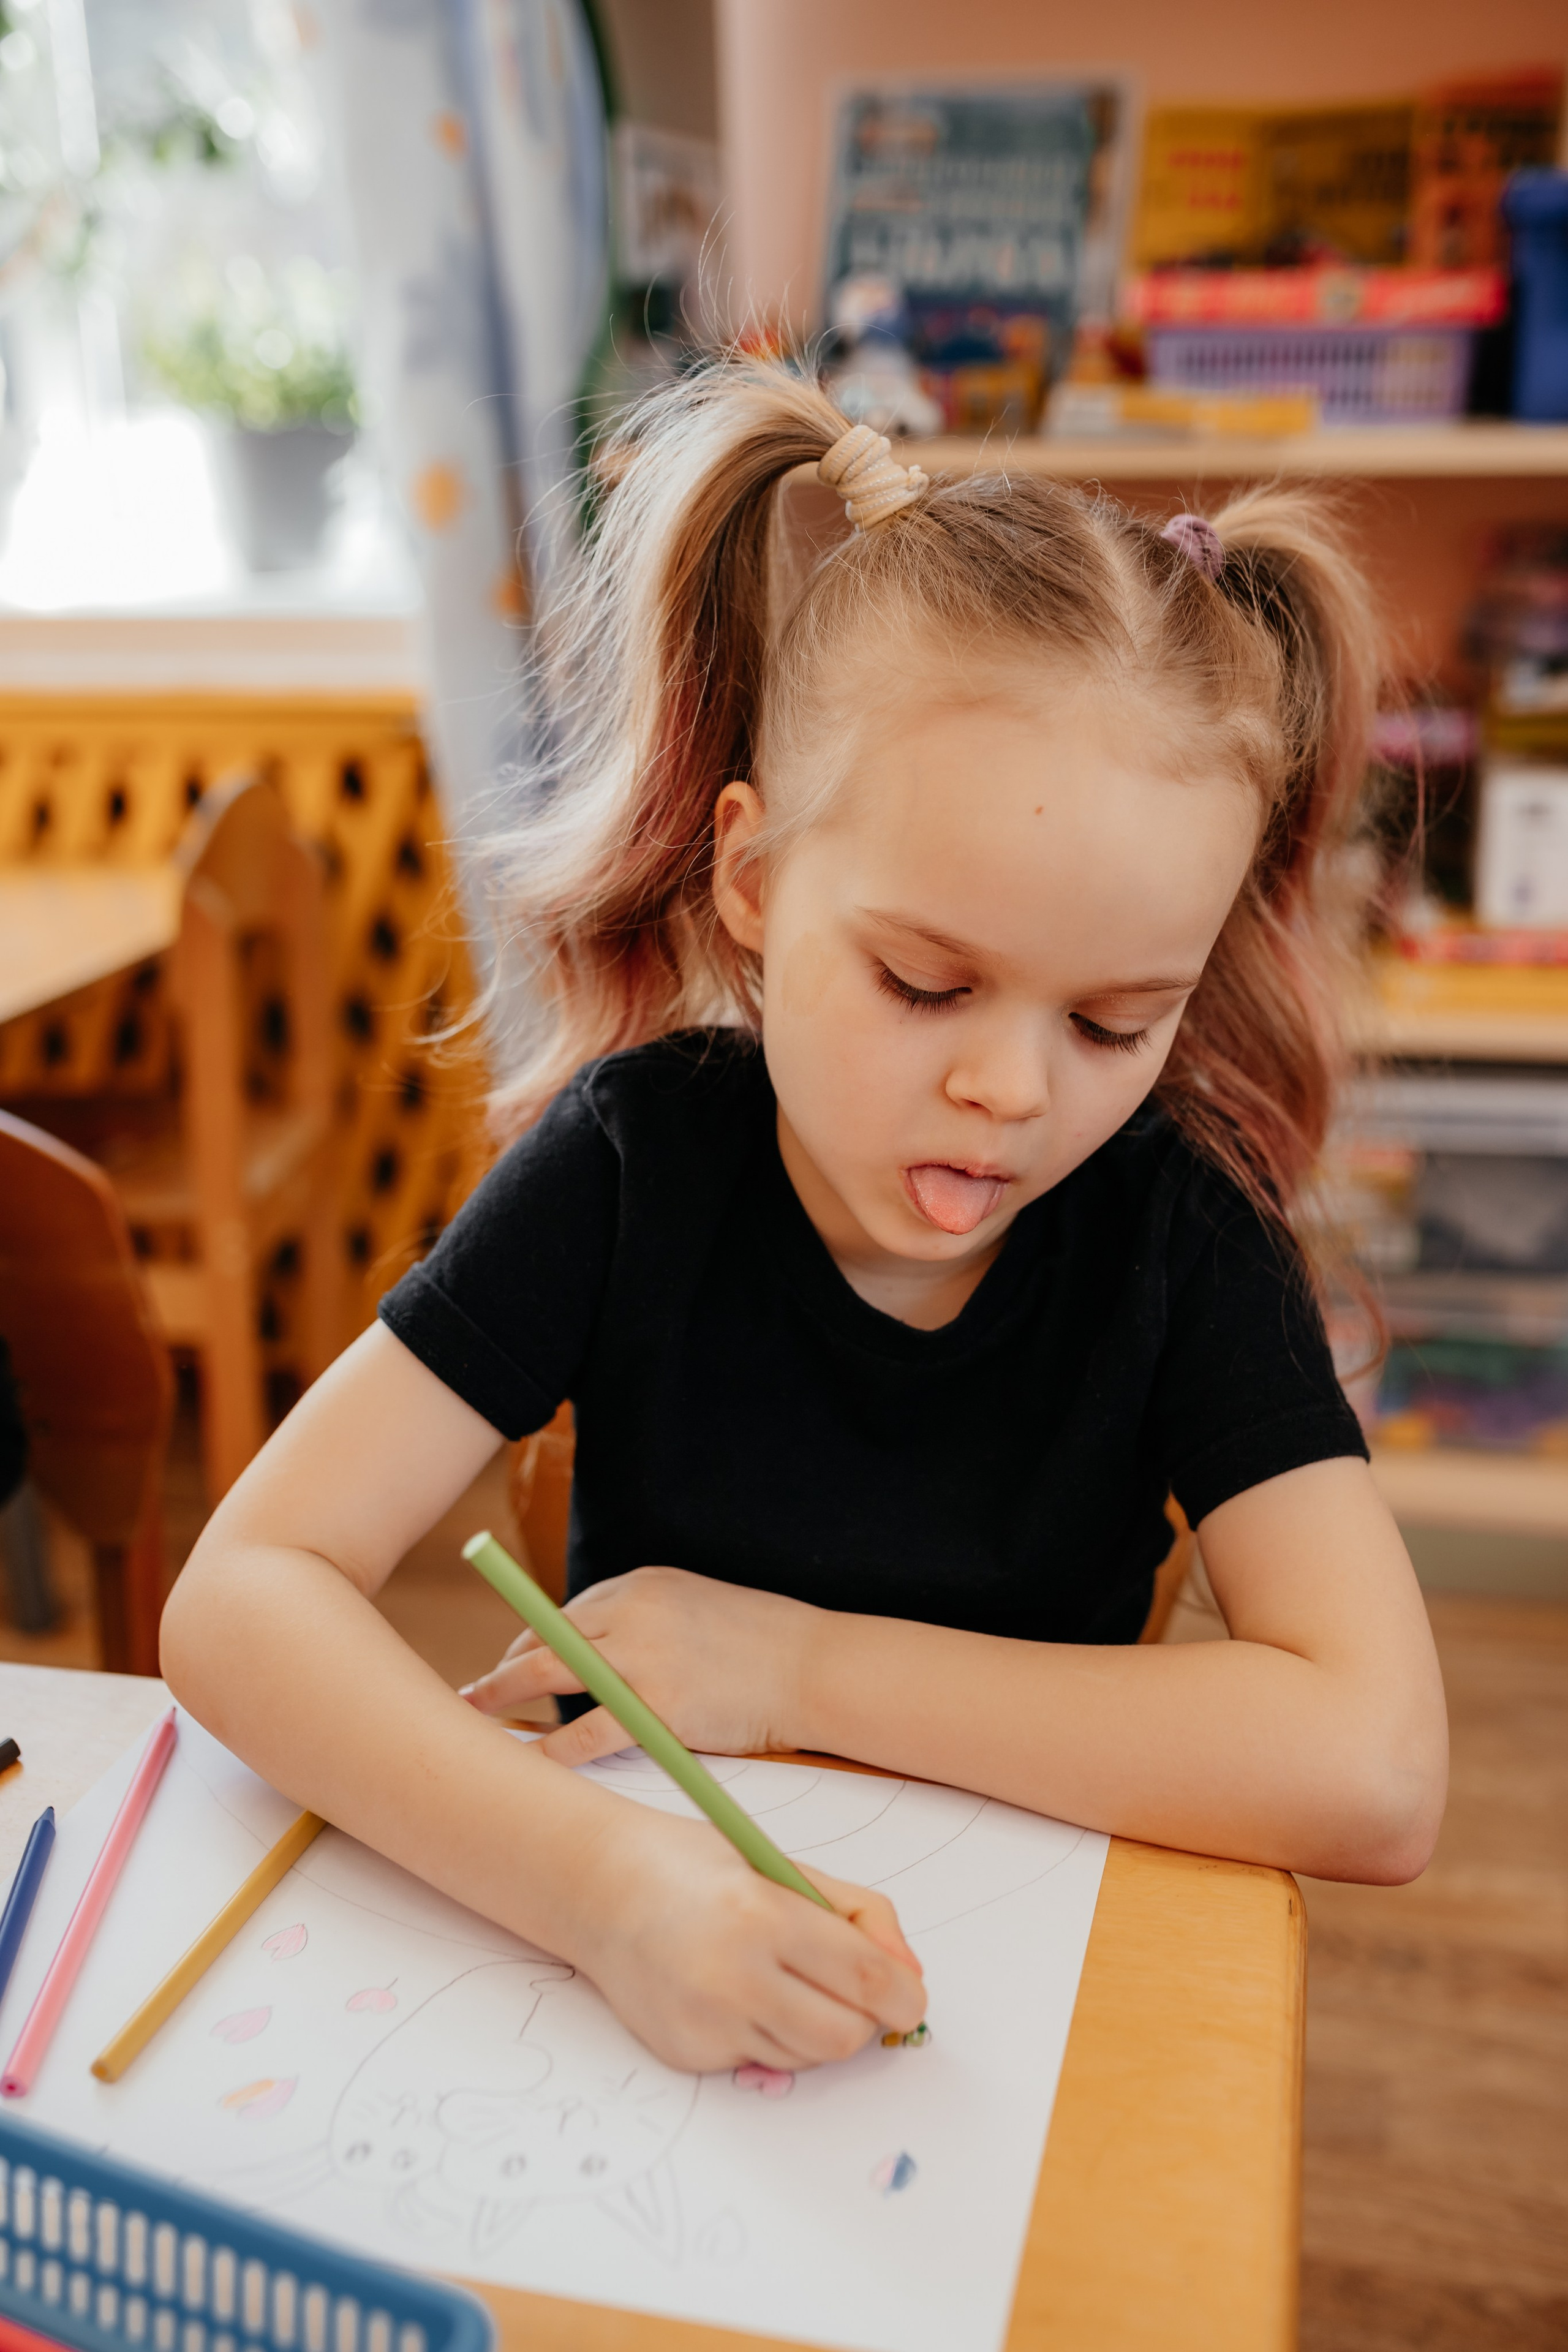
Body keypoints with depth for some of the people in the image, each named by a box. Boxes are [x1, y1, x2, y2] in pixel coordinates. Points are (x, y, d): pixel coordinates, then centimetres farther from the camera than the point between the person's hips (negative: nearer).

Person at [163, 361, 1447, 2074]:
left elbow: (1376, 1772, -22)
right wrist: (600, 1873, -34)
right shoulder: (636, 1155, -13)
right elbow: (243, 1593, -17)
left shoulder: (1176, 1220, -13)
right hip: (622, 1976, 1)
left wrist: (797, 1664, -20)